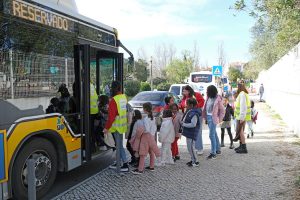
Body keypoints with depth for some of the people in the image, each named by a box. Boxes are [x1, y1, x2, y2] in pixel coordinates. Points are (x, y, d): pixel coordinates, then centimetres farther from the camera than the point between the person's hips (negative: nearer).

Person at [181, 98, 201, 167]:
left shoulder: (194, 114, -22)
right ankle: (193, 160, 30)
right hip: (188, 133, 10)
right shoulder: (189, 112, 9)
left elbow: (193, 124, -27)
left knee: (190, 147, -5)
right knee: (189, 147, 17)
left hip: (192, 133, -10)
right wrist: (183, 122, 3)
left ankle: (195, 162, 7)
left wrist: (184, 124, -20)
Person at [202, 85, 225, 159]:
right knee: (214, 134, 17)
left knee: (212, 135, -8)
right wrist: (205, 117, 7)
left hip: (213, 118, -7)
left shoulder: (218, 99, -12)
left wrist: (219, 119, -4)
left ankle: (213, 153, -1)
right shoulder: (208, 98, 6)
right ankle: (218, 149, 31)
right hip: (208, 117, 7)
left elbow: (222, 110, -6)